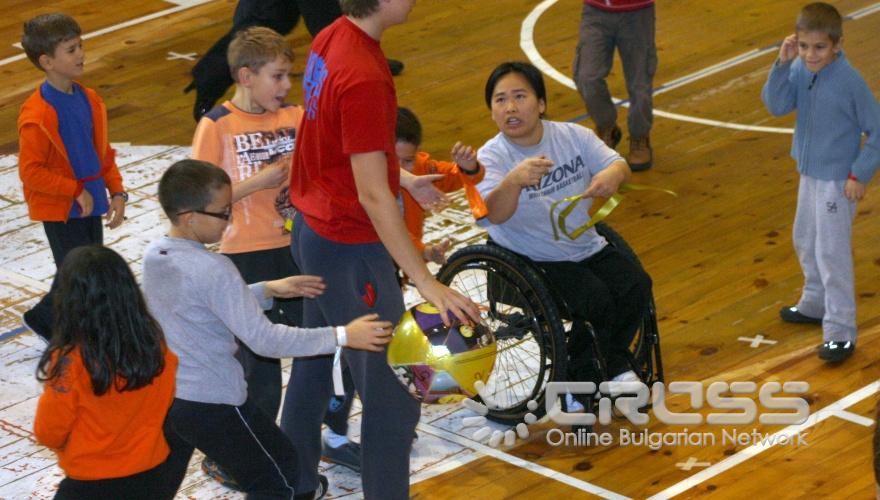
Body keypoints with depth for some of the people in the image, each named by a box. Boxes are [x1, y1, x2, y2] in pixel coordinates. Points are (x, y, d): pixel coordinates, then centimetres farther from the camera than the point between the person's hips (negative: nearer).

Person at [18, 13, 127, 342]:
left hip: (90, 203, 8)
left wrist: (116, 192, 3)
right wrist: (77, 191, -20)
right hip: (59, 211, -8)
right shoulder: (38, 114, -21)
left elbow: (103, 152, 13)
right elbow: (31, 171, -22)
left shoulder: (88, 100, 3)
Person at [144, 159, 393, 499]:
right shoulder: (213, 270, -25)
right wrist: (343, 336, -22)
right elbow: (263, 340, -24)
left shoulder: (153, 255, 1)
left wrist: (268, 290, 8)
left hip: (159, 395, 8)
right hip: (212, 404, -8)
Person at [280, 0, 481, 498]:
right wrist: (428, 283, -29)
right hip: (351, 251, -10)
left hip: (313, 231, 10)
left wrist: (403, 178, 22)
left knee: (313, 367, 25)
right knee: (392, 396, -4)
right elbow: (372, 196, -29)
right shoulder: (364, 78, -28)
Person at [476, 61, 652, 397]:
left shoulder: (572, 136, -3)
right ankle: (584, 376, 0)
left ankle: (614, 363, 9)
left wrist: (613, 174, -39)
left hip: (587, 247, 5)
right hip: (534, 262, -5)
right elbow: (494, 214, -35)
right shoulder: (491, 157, -17)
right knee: (596, 300, -25)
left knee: (636, 286, -15)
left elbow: (618, 165, -13)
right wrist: (515, 180, -57)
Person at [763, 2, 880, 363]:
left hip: (837, 181, -7)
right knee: (805, 242, 23)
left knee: (832, 253, -5)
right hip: (809, 174, 7)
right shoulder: (800, 70, -7)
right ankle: (816, 305, 44)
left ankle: (840, 333, 1)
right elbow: (777, 105, -14)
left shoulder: (850, 81, -23)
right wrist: (782, 64, -24)